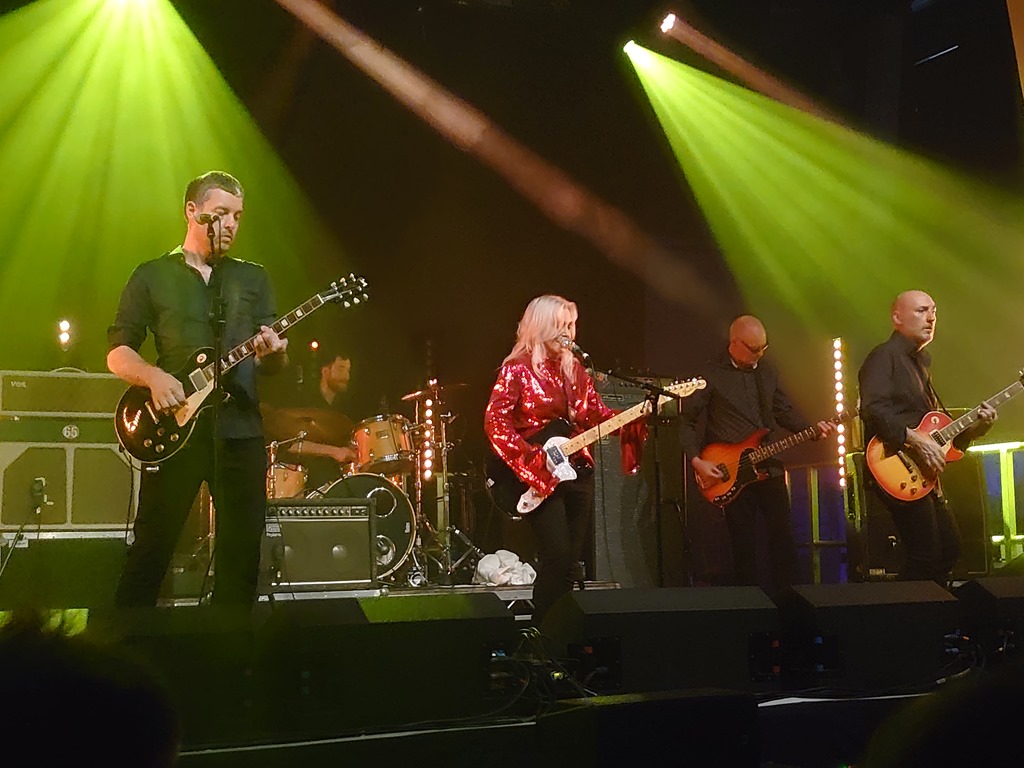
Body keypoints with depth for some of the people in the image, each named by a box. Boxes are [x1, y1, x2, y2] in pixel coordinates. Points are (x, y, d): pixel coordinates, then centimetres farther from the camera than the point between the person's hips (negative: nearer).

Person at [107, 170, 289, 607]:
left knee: (242, 550, 4)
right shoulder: (151, 276, 8)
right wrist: (153, 377, -15)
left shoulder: (254, 279, 15)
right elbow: (117, 352, 5)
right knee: (152, 546, -3)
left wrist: (274, 354, -14)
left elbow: (273, 363, 10)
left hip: (240, 429, 3)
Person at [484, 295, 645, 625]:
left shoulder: (574, 368, 13)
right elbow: (495, 423, -14)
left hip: (578, 472, 6)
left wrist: (640, 414, -4)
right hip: (540, 478, -6)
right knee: (557, 559, -13)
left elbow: (597, 414, 11)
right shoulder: (518, 369, -7)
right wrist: (536, 459, -18)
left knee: (571, 563, 7)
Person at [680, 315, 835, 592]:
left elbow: (785, 411, 18)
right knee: (744, 545, 0)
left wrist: (813, 429, 1)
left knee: (784, 538, 3)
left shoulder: (768, 372, 11)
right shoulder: (711, 375, -6)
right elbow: (686, 421, -4)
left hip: (769, 467, 5)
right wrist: (697, 461, -13)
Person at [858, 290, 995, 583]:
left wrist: (974, 427, 6)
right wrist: (916, 440, -25)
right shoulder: (885, 356, -8)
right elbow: (873, 410, -24)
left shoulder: (919, 363, 21)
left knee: (949, 549, 14)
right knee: (924, 559, -11)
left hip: (924, 475, 10)